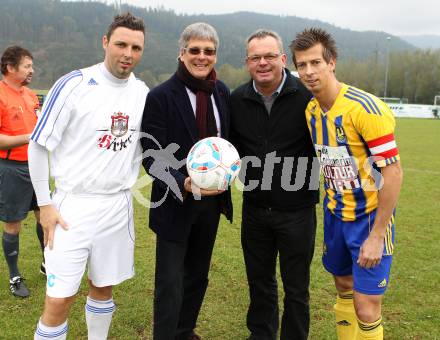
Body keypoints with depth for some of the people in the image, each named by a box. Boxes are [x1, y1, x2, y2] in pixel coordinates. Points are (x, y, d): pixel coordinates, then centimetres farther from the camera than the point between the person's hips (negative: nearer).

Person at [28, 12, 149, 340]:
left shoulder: (142, 92, 4)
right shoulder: (74, 85, -10)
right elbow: (38, 145, -5)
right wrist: (45, 204, -7)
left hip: (119, 206, 4)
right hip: (74, 206, -4)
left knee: (103, 286, 17)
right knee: (59, 299, -3)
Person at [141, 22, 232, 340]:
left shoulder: (222, 92, 2)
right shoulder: (161, 97, -15)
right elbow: (152, 157, -16)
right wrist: (184, 183, -30)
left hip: (212, 199, 6)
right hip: (176, 203, -5)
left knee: (198, 275, 20)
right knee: (170, 283, 2)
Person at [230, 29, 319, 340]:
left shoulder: (307, 95, -12)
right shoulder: (237, 100, 0)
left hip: (297, 209, -3)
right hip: (255, 208, 4)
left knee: (296, 287, 11)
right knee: (259, 281, 20)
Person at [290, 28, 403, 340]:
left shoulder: (365, 107, -22)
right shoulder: (311, 111, 0)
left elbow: (394, 173, -21)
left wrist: (376, 236, -20)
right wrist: (331, 205, 9)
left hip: (370, 216, -6)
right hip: (335, 214, 6)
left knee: (365, 307, -4)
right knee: (344, 285, 19)